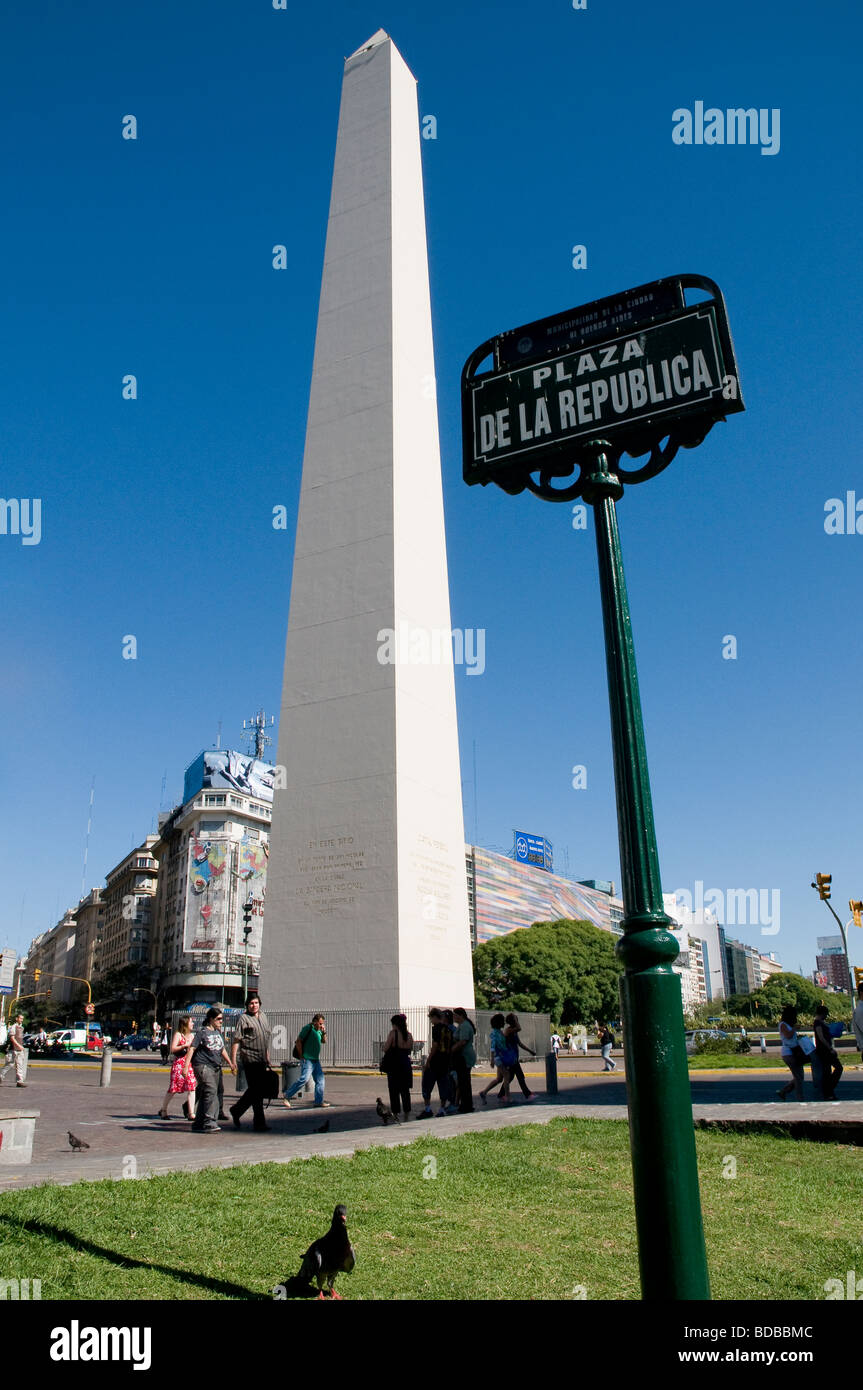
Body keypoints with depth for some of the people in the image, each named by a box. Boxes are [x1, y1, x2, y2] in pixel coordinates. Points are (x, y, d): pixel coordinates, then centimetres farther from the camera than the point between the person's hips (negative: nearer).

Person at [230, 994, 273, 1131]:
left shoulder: (263, 1016, 16)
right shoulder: (243, 1018, -5)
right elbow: (236, 1040, -9)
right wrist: (233, 1060, -14)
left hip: (262, 1060, 7)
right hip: (250, 1059, -7)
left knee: (258, 1090, 11)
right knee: (256, 1090, -5)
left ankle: (236, 1111, 26)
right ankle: (259, 1121, 3)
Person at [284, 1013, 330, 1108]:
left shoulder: (318, 1030, 14)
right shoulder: (308, 1028, -11)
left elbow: (323, 1041, 21)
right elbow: (298, 1042, -13)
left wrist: (324, 1032, 3)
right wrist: (302, 1056, -13)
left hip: (316, 1060, 9)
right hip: (307, 1060, -9)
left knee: (320, 1080, 6)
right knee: (304, 1079, -14)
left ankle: (319, 1101, 11)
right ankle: (287, 1095, -1)